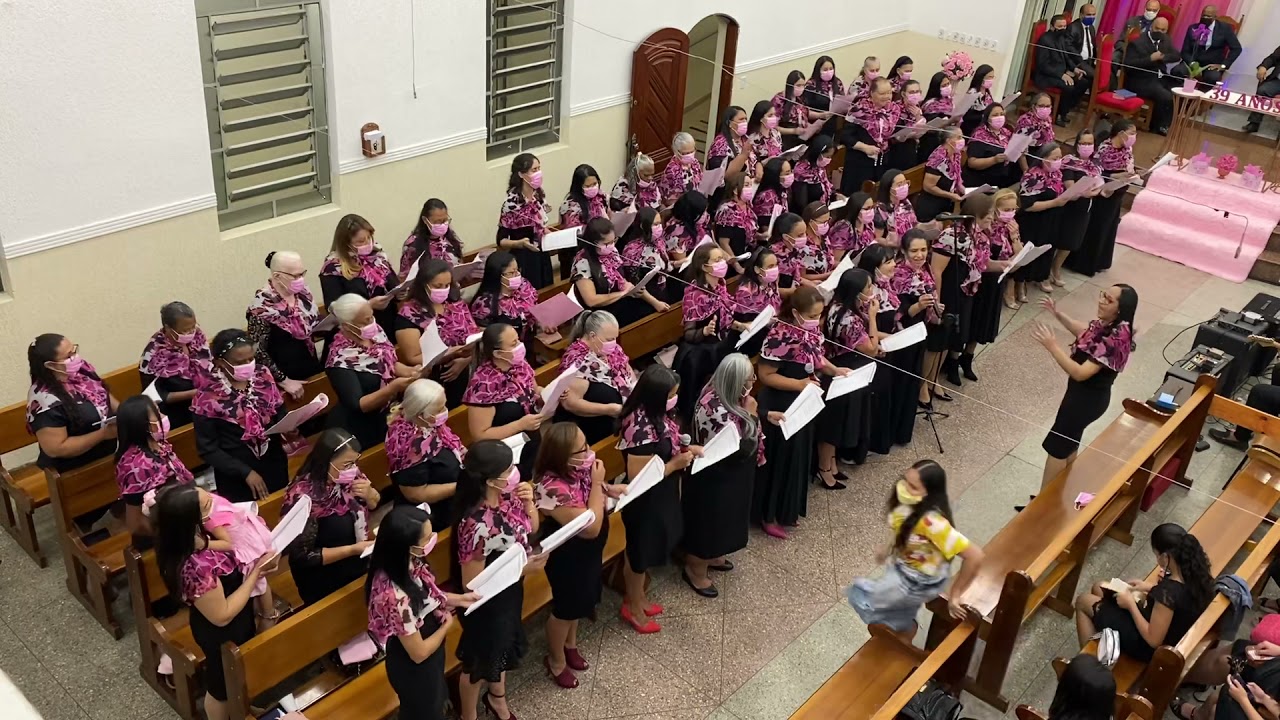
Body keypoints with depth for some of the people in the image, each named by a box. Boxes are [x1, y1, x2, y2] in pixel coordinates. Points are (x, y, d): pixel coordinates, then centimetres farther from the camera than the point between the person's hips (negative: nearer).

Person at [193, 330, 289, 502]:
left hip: (274, 466, 4)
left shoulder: (262, 377, -5)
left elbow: (280, 412, 6)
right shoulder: (209, 395, -16)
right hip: (237, 477, -4)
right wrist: (246, 472, -19)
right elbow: (207, 449, -13)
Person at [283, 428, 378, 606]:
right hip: (325, 583, -5)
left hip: (358, 565, 5)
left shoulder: (350, 474, -13)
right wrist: (351, 550, -29)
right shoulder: (304, 496, -29)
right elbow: (302, 556, -22)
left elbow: (374, 504, 5)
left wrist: (369, 494, -18)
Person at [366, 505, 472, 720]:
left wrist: (458, 599, -4)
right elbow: (419, 653, -27)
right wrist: (447, 624, -13)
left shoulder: (405, 566, -18)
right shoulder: (396, 597, -42)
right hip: (414, 669, -7)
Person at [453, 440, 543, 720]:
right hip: (488, 602, -7)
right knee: (480, 660, 19)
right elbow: (472, 582, -29)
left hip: (510, 592, 7)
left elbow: (531, 529, 4)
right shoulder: (477, 525, -38)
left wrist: (528, 502, -17)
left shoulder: (507, 496, -15)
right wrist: (523, 569, -28)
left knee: (503, 647, 32)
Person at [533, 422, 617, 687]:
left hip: (588, 549, 8)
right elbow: (591, 527, -34)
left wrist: (609, 489, -11)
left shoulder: (577, 467, -14)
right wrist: (597, 483, -32)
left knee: (582, 599, 28)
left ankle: (570, 644, 54)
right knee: (566, 607, 15)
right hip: (568, 556, -8)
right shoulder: (552, 488, -38)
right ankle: (556, 660, 41)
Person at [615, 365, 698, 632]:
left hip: (660, 496, 9)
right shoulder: (642, 430, -35)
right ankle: (633, 607, 37)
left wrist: (684, 449, -6)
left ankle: (638, 597, 48)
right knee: (639, 554, 14)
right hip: (645, 502, -9)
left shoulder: (654, 414, -7)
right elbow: (638, 478, -30)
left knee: (647, 551, 27)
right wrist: (677, 463, -25)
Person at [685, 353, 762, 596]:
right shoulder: (716, 410, -37)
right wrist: (750, 414, -26)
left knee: (722, 518, 28)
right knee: (709, 520, 11)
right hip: (715, 478, -9)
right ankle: (695, 570, 33)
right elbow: (741, 449, -31)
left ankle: (711, 556, 51)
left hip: (727, 474, 9)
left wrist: (765, 416, -1)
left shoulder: (722, 394, -7)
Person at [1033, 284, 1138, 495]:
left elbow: (1080, 373, -34)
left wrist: (1053, 346, -35)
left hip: (1088, 398, -9)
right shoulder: (1106, 324, -5)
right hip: (1085, 393, 9)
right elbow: (1084, 333, 19)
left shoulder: (1115, 339, -32)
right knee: (1069, 441, 22)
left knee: (1056, 446, 3)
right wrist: (1058, 314, 7)